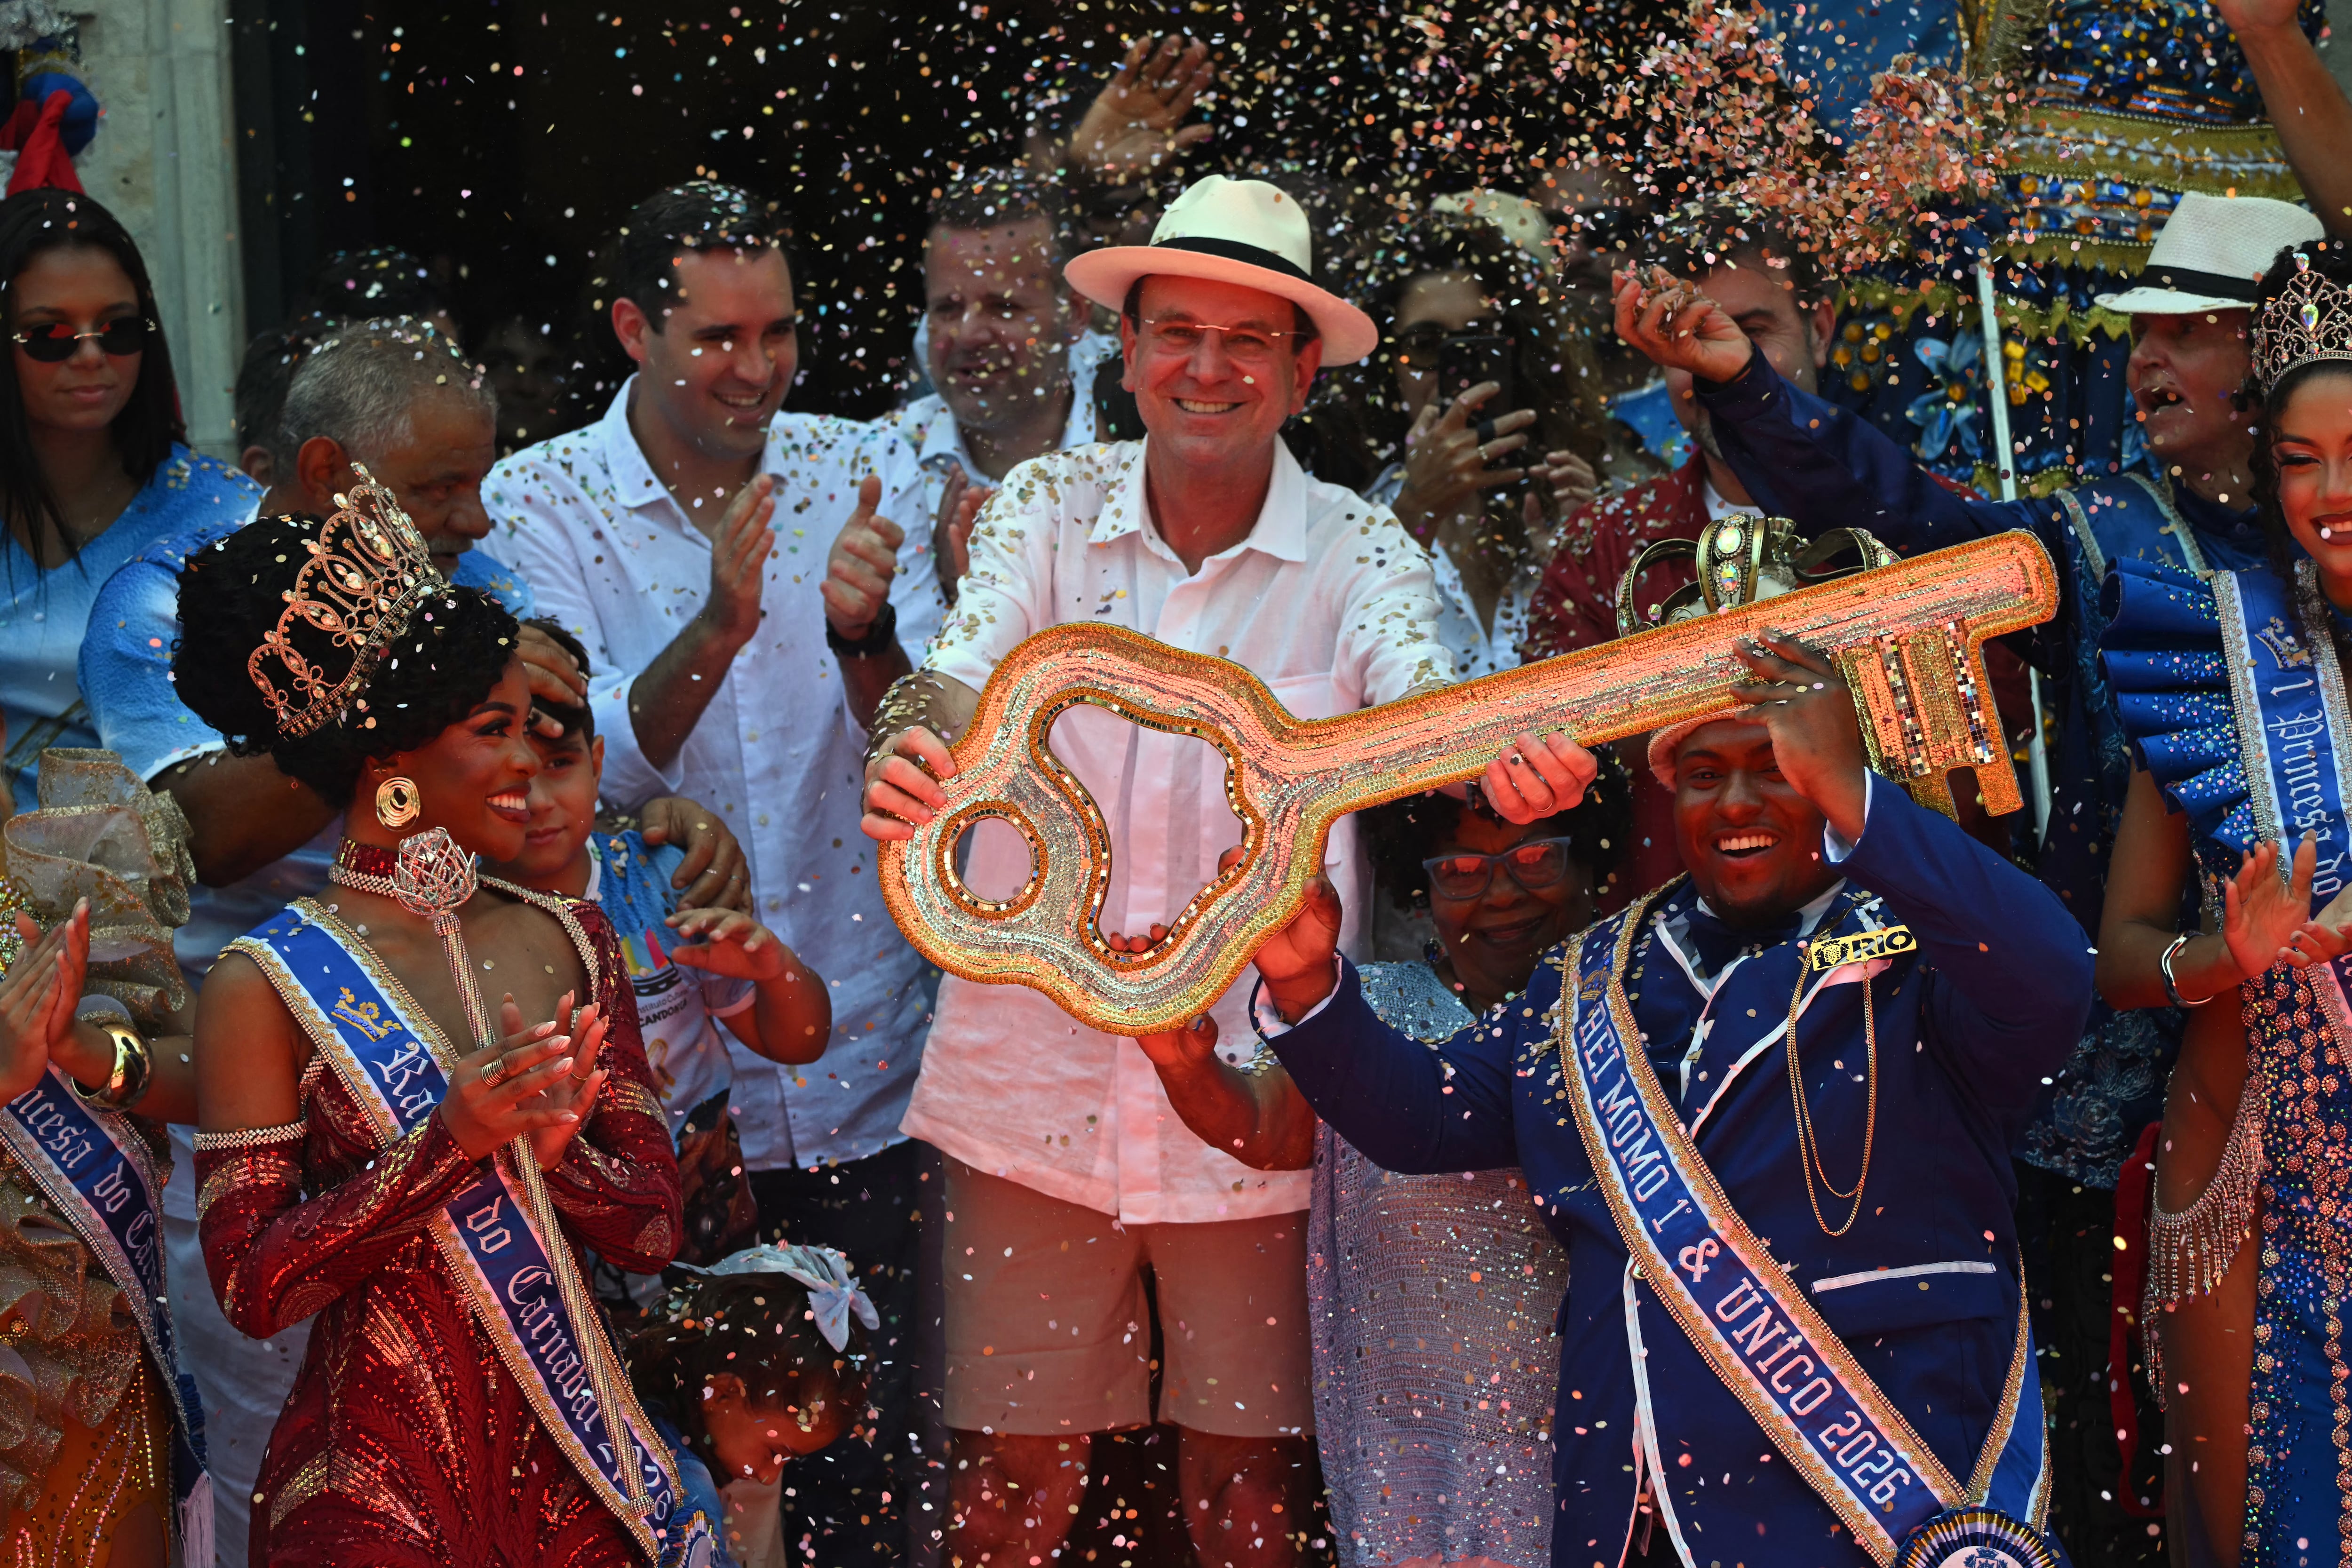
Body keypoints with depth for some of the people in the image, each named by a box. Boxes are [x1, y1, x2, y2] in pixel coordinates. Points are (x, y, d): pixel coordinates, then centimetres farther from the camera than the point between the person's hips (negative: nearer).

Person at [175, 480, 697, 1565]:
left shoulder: (566, 941, 6)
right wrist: (445, 1146, -21)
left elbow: (654, 1224, 4)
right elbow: (252, 1289, -12)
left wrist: (543, 1140, -15)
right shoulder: (266, 988, -8)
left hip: (573, 1470, 5)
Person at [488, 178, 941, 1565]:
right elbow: (594, 771, -15)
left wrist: (865, 635, -28)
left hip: (866, 1078, 2)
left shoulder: (869, 475, 2)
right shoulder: (539, 506, -4)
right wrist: (717, 629, -32)